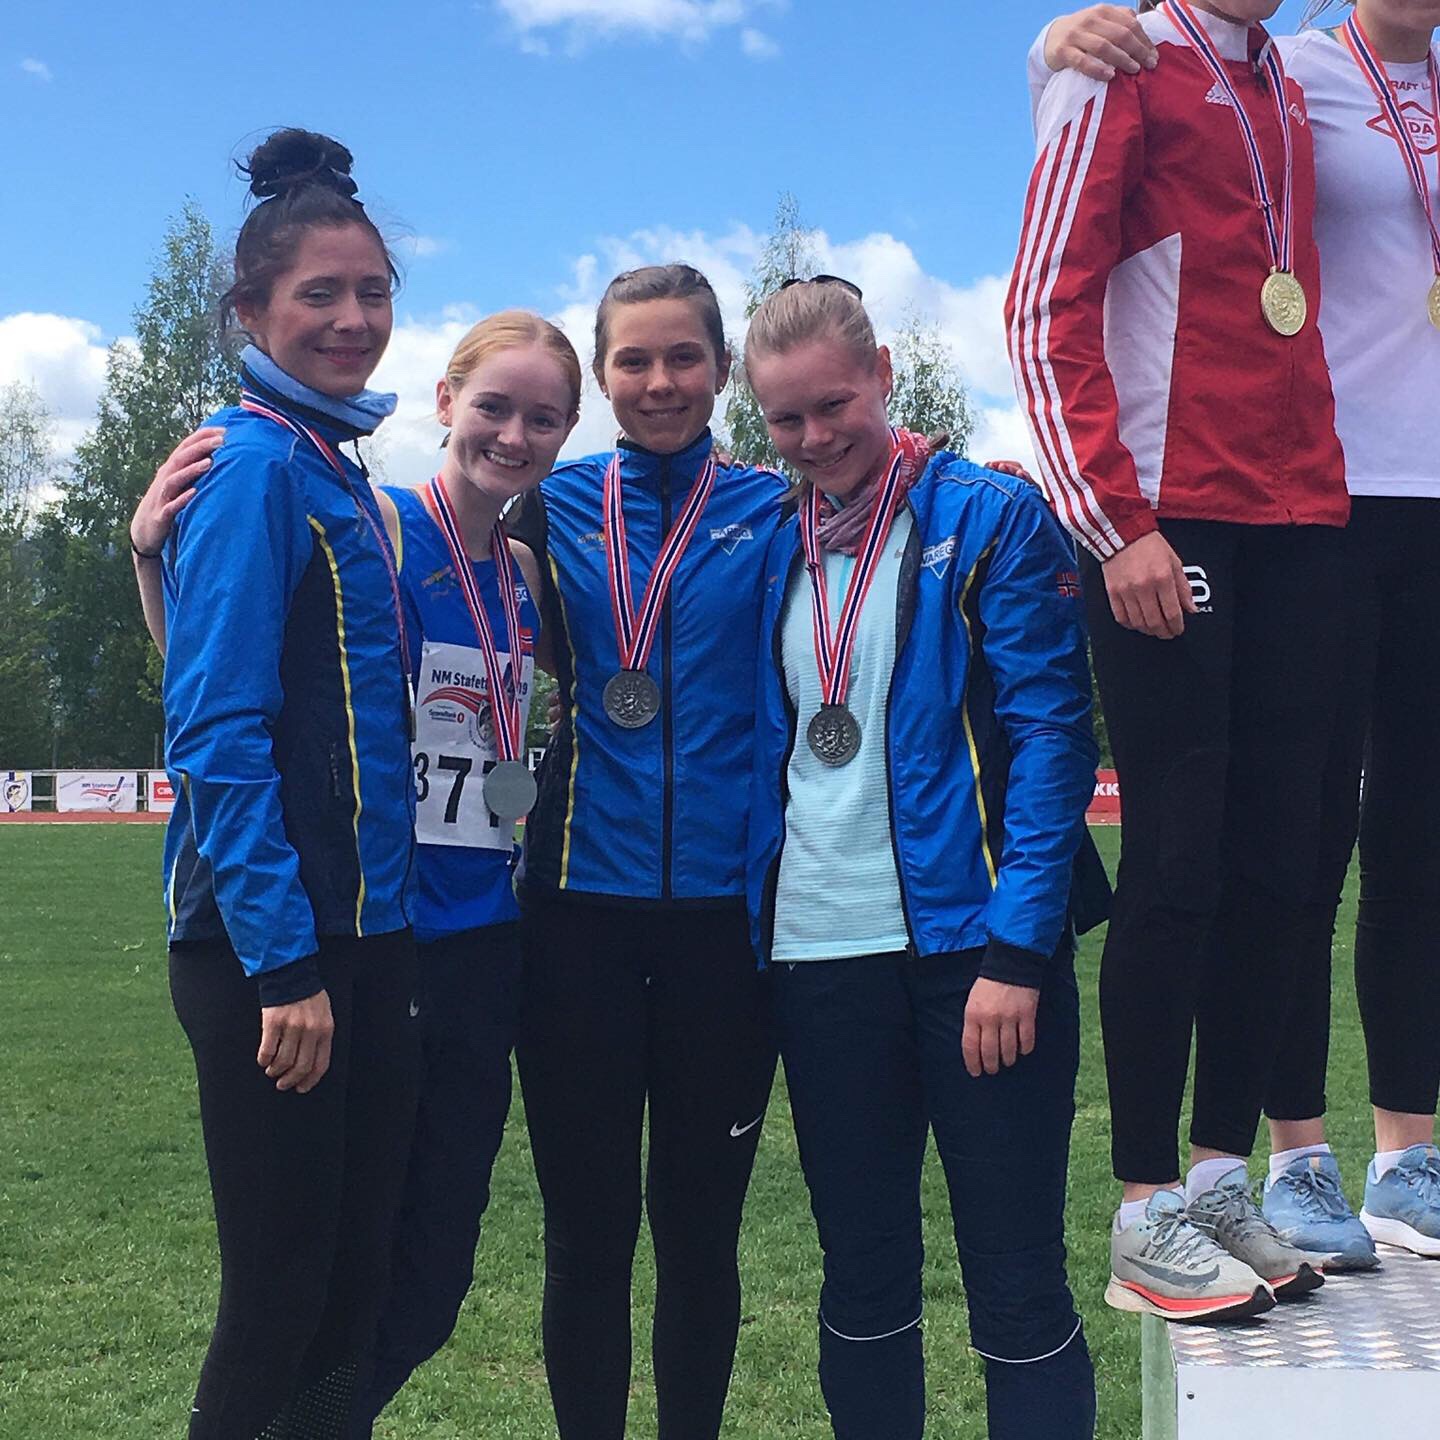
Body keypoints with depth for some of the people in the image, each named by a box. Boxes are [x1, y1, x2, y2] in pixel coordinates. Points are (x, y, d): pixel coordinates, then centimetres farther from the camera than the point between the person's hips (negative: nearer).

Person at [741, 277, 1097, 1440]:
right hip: (818, 954, 5)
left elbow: (1050, 736, -10)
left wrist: (1019, 948, -16)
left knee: (1017, 1278, 2)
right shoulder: (776, 553, 11)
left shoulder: (991, 519, -4)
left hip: (969, 943, -5)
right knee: (861, 1274, 14)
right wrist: (755, 933, 7)